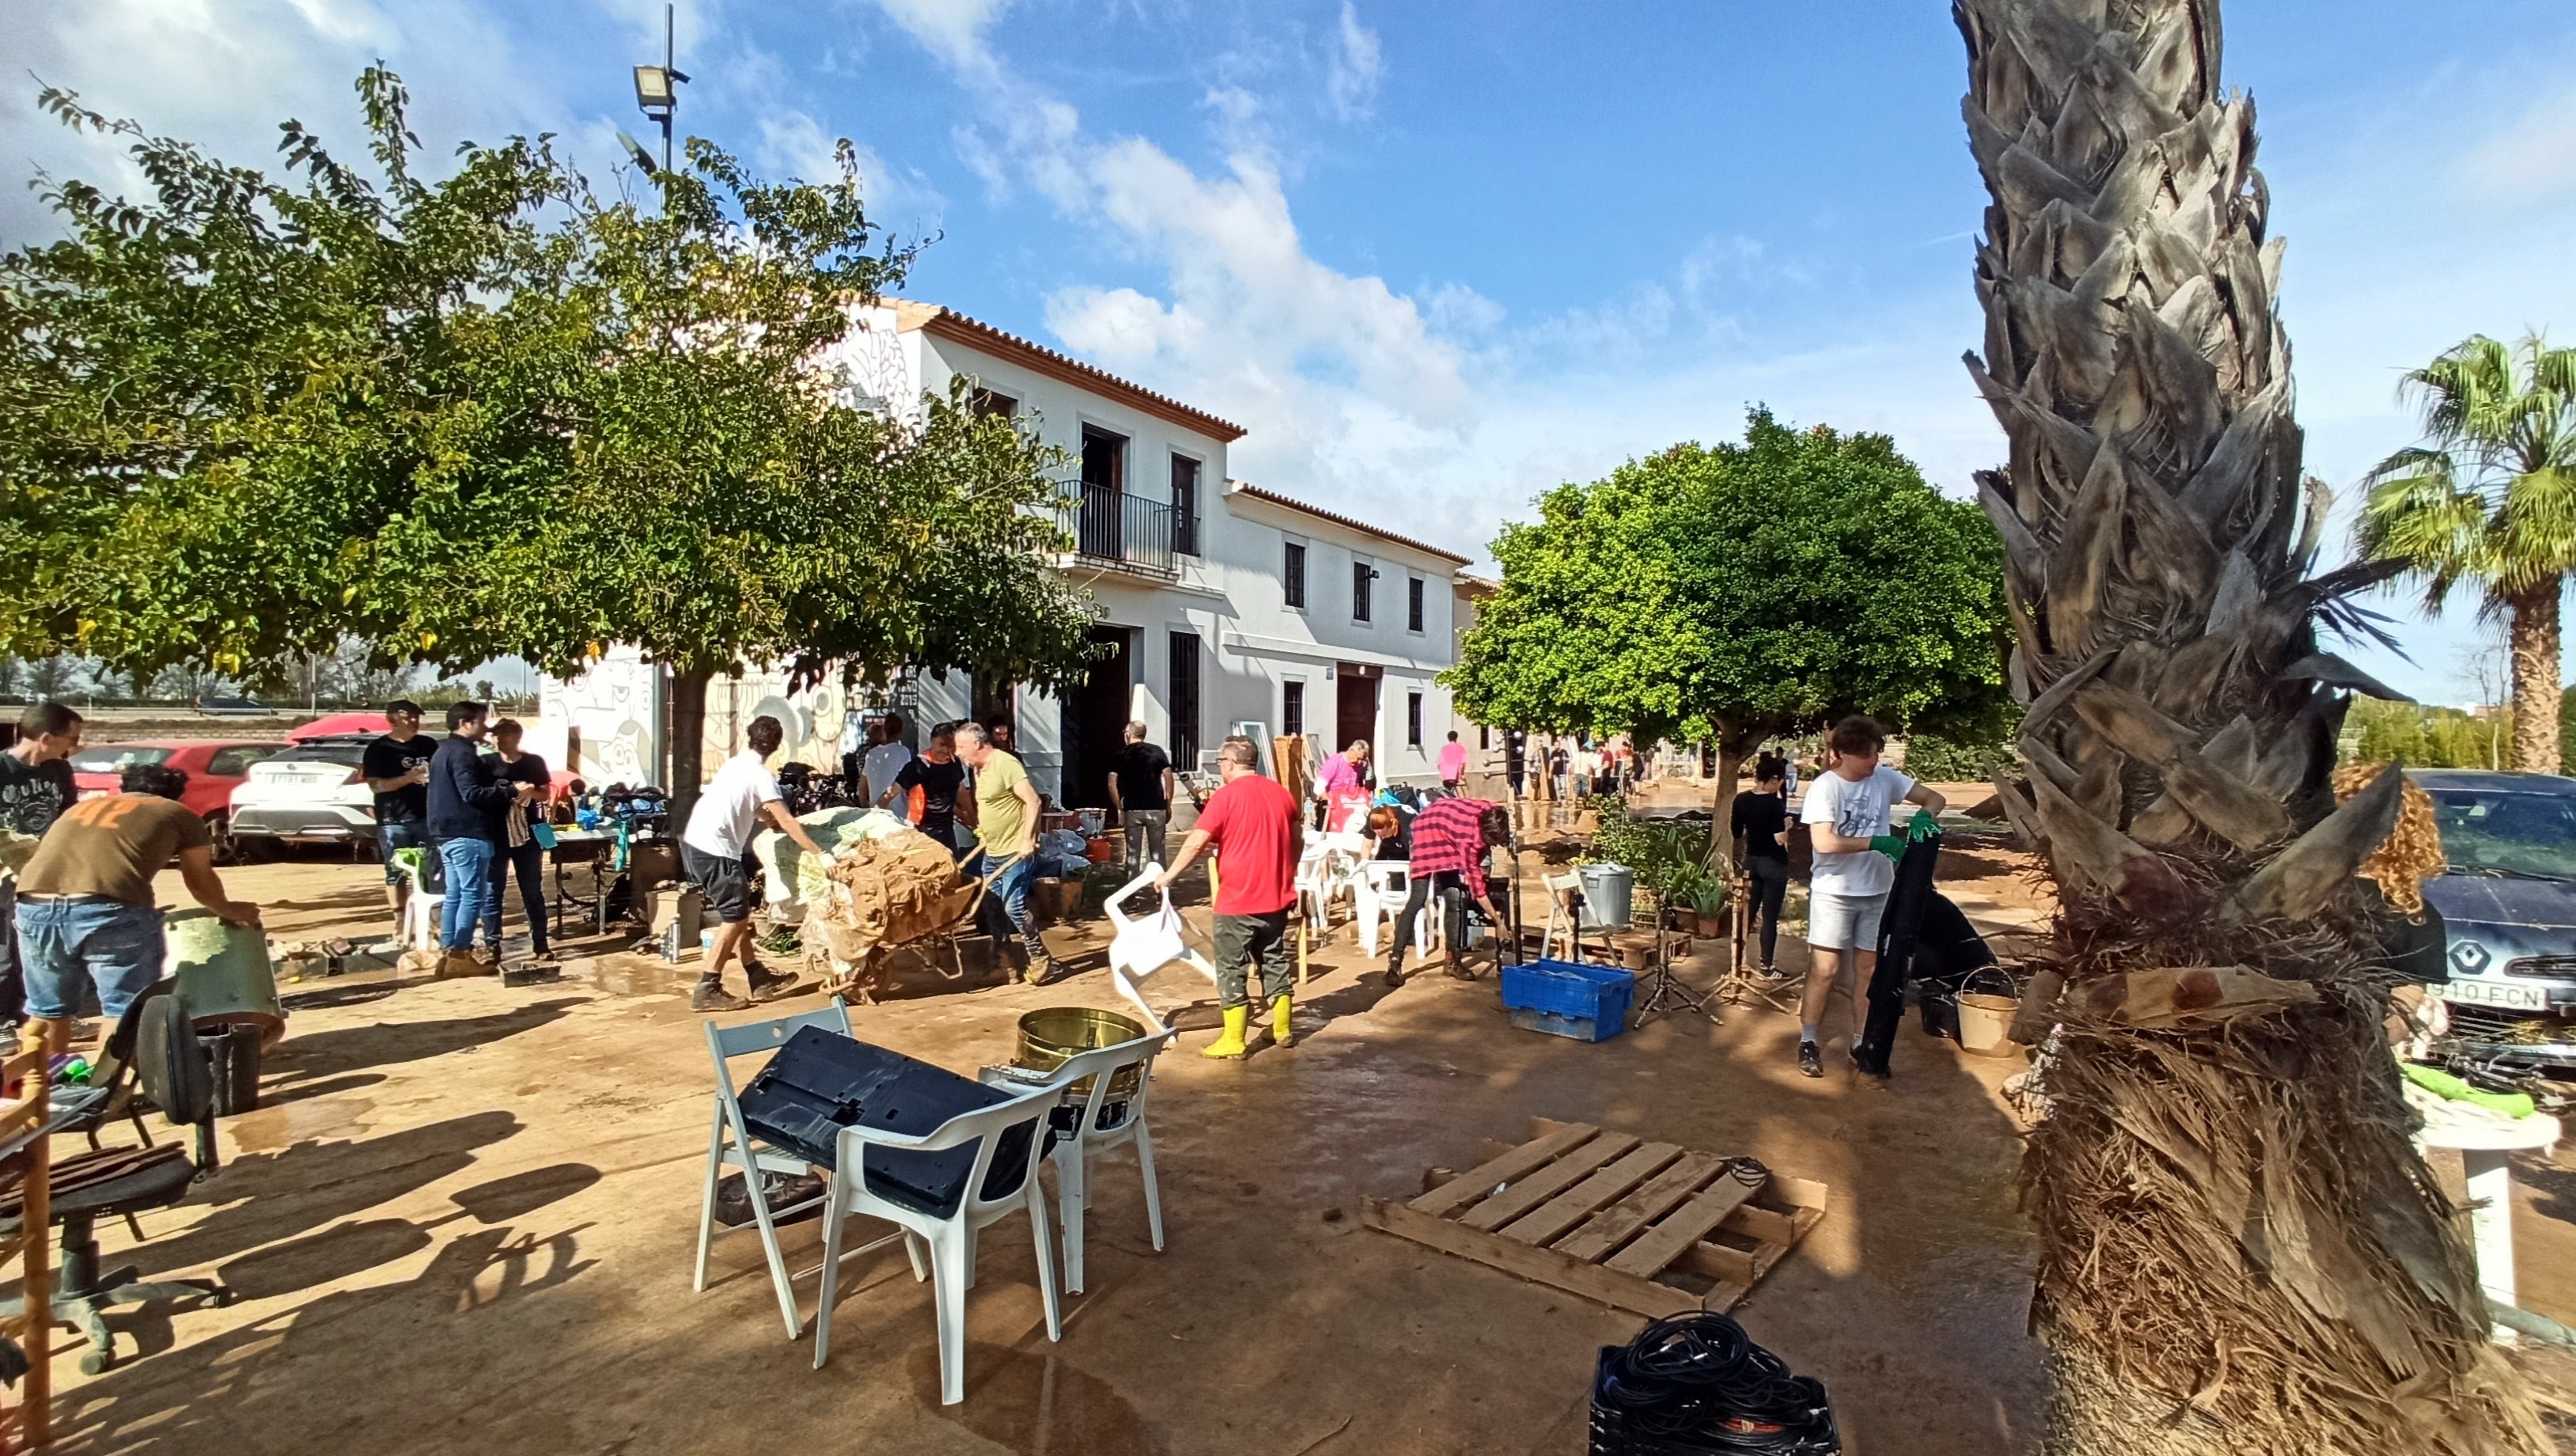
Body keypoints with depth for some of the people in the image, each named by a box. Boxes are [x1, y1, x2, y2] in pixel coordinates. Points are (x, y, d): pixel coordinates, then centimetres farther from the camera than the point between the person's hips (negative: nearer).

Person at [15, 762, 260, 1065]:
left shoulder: (81, 806, 32)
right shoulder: (180, 815, 19)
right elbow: (201, 881, 25)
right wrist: (229, 911, 44)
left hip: (35, 905, 6)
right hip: (110, 909, -5)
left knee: (47, 1010, 23)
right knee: (124, 1009, 6)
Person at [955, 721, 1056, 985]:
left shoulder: (1006, 763, -17)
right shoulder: (978, 768, 11)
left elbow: (1033, 801, -22)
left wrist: (1027, 839, -25)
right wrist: (984, 835, 22)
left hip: (1016, 852, -9)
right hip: (992, 852, 10)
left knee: (1013, 906, -12)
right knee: (992, 906, 12)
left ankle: (1040, 958, 2)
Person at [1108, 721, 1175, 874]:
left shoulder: (1121, 754, 3)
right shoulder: (1157, 751, 4)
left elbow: (1112, 784, -4)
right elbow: (1169, 778, -2)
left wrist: (1119, 809, 2)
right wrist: (1168, 805, 4)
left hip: (1132, 810, 0)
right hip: (1156, 809, 1)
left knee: (1133, 852, 7)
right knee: (1157, 851, 8)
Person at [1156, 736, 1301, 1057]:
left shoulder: (1226, 796, -13)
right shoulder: (1281, 793, 7)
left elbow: (1195, 843, -16)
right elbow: (1298, 842, 16)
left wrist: (1169, 875, -4)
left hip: (1238, 900, -6)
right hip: (1276, 896, 6)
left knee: (1232, 968, 3)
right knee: (1276, 961, 16)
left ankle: (1234, 1041, 7)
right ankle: (1282, 1029, 25)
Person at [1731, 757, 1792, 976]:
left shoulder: (1741, 800, 0)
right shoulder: (1775, 803, -18)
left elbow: (1736, 833, 7)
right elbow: (1780, 839, -21)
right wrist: (1786, 825, -3)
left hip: (1751, 861, 6)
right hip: (1774, 864, -6)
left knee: (1748, 912, 15)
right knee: (1770, 917, 3)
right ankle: (1767, 965, 11)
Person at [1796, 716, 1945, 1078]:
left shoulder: (1885, 778, -1)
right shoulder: (1825, 787, -15)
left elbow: (1935, 798, 7)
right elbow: (1824, 843, -23)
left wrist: (1923, 815, -15)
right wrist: (1875, 842, -25)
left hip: (1878, 891, 4)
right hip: (1834, 891, -4)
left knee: (1868, 970, 11)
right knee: (1826, 969, -1)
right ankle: (1807, 1043, 10)